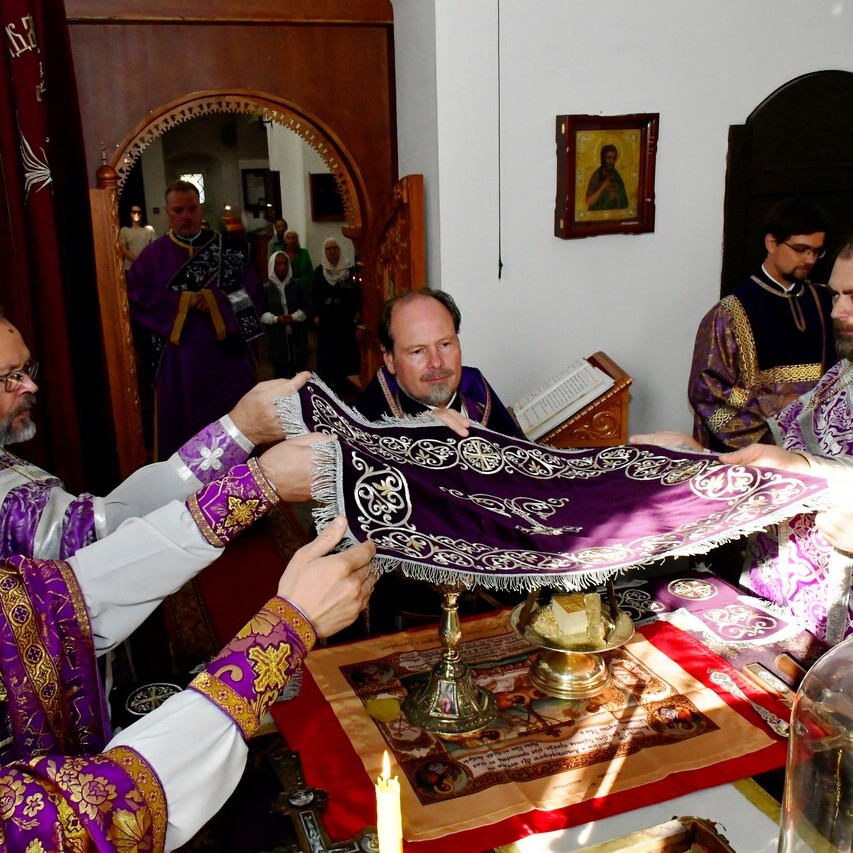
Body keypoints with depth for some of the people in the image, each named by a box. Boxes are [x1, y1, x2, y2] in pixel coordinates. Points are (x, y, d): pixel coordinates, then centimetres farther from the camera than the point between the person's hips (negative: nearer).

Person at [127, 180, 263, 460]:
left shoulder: (228, 247, 4)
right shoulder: (154, 255, 3)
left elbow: (252, 290, -2)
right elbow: (136, 300, -6)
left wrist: (216, 300, -16)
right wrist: (183, 301, -15)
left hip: (226, 350, 1)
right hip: (179, 356, 0)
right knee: (181, 422, 6)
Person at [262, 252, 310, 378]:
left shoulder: (298, 285, 2)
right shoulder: (266, 288, -2)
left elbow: (306, 308, 3)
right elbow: (261, 313, 0)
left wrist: (293, 317, -13)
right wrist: (276, 319, -16)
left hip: (297, 336, 1)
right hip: (276, 338, -1)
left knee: (298, 374, 6)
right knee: (280, 373, 3)